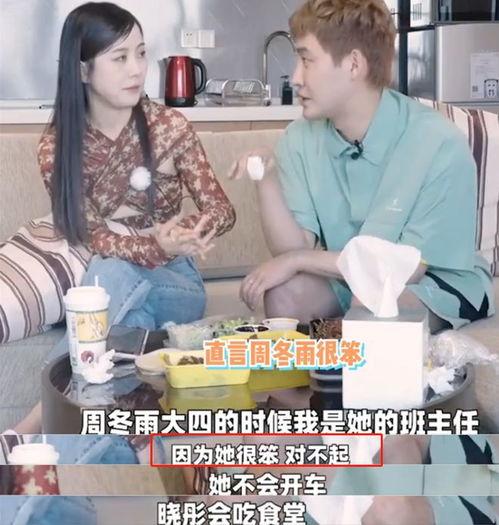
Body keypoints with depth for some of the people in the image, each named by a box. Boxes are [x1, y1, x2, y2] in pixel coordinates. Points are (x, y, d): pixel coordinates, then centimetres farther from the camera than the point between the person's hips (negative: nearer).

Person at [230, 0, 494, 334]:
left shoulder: (439, 144, -23)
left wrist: (299, 260, -20)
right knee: (286, 293, -24)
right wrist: (267, 182, -26)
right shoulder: (300, 138, -6)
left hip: (440, 284, -4)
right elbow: (294, 250, -10)